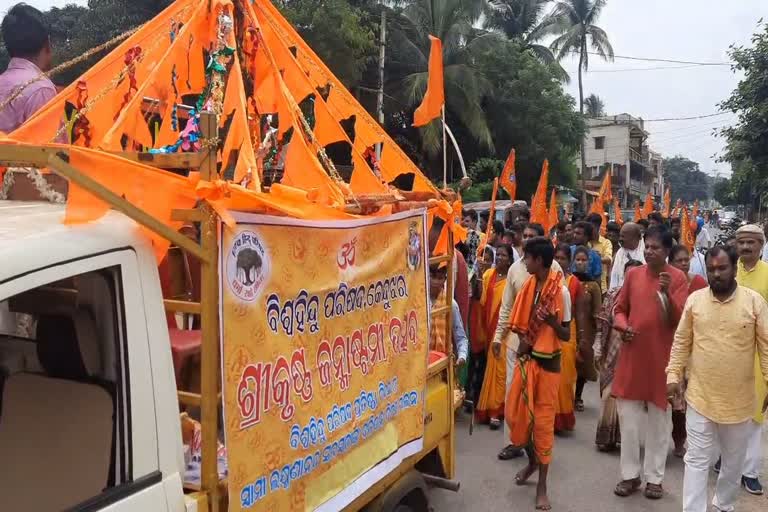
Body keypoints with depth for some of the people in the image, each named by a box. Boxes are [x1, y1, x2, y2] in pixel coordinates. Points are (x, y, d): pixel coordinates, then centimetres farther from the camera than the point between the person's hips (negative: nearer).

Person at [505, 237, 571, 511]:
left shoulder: (561, 291, -15)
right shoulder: (528, 285, 2)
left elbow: (567, 336, -9)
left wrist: (553, 322, -29)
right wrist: (522, 340, -6)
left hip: (548, 362, -5)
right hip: (526, 358, 5)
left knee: (543, 422, 2)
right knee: (515, 414, 9)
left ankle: (542, 486, 15)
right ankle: (532, 460, 37)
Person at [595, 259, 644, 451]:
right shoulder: (613, 295, 1)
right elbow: (602, 324, 3)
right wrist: (598, 350, 1)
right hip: (613, 353, 1)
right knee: (609, 395, 5)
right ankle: (606, 436, 17)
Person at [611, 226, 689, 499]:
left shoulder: (678, 278, -5)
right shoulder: (633, 274, 4)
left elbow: (679, 320, -10)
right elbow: (620, 309, 12)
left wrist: (667, 293, -25)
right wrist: (624, 327, -8)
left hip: (661, 356, -2)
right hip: (632, 354, 3)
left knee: (659, 418, 8)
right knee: (628, 416, 6)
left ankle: (654, 477, 20)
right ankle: (630, 474, 19)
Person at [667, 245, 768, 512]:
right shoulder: (694, 299, -2)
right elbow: (681, 342, 3)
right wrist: (673, 376, -1)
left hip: (739, 400, 0)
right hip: (700, 397, 0)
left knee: (734, 461, 19)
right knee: (697, 461, 4)